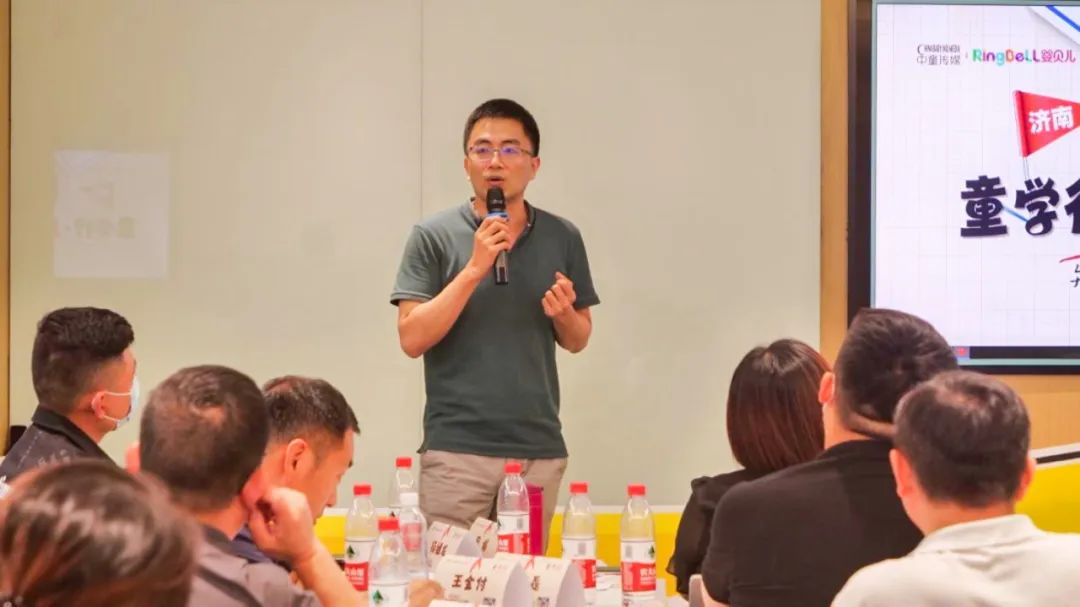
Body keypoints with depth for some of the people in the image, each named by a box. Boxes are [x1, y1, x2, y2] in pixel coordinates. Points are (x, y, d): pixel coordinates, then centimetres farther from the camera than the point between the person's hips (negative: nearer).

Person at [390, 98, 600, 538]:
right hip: (456, 447, -3)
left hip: (539, 448, 3)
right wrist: (474, 270, -16)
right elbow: (412, 339, -7)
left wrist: (564, 314, -8)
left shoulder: (562, 238, 7)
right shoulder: (433, 236, -1)